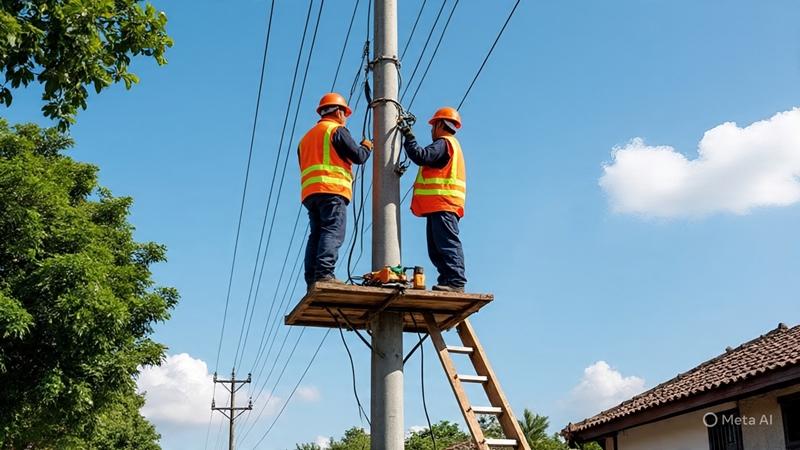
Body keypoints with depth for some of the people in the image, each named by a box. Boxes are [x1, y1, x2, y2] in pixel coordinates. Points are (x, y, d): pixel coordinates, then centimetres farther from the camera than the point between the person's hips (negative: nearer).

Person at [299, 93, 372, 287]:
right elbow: (358, 156, -1)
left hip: (309, 192, 8)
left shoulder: (306, 137, 29)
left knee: (316, 234, 4)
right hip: (332, 189, -8)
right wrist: (367, 146, 18)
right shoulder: (337, 130, 4)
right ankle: (324, 273, -28)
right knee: (333, 232, -15)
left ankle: (312, 278, -6)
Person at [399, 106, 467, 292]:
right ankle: (447, 281, 5)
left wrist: (409, 137, -8)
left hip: (442, 205, -11)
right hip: (440, 206, 11)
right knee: (436, 248, 8)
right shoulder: (451, 145, 29)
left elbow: (422, 156, -17)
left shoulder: (444, 143, -4)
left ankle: (456, 281, -21)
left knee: (447, 243, -16)